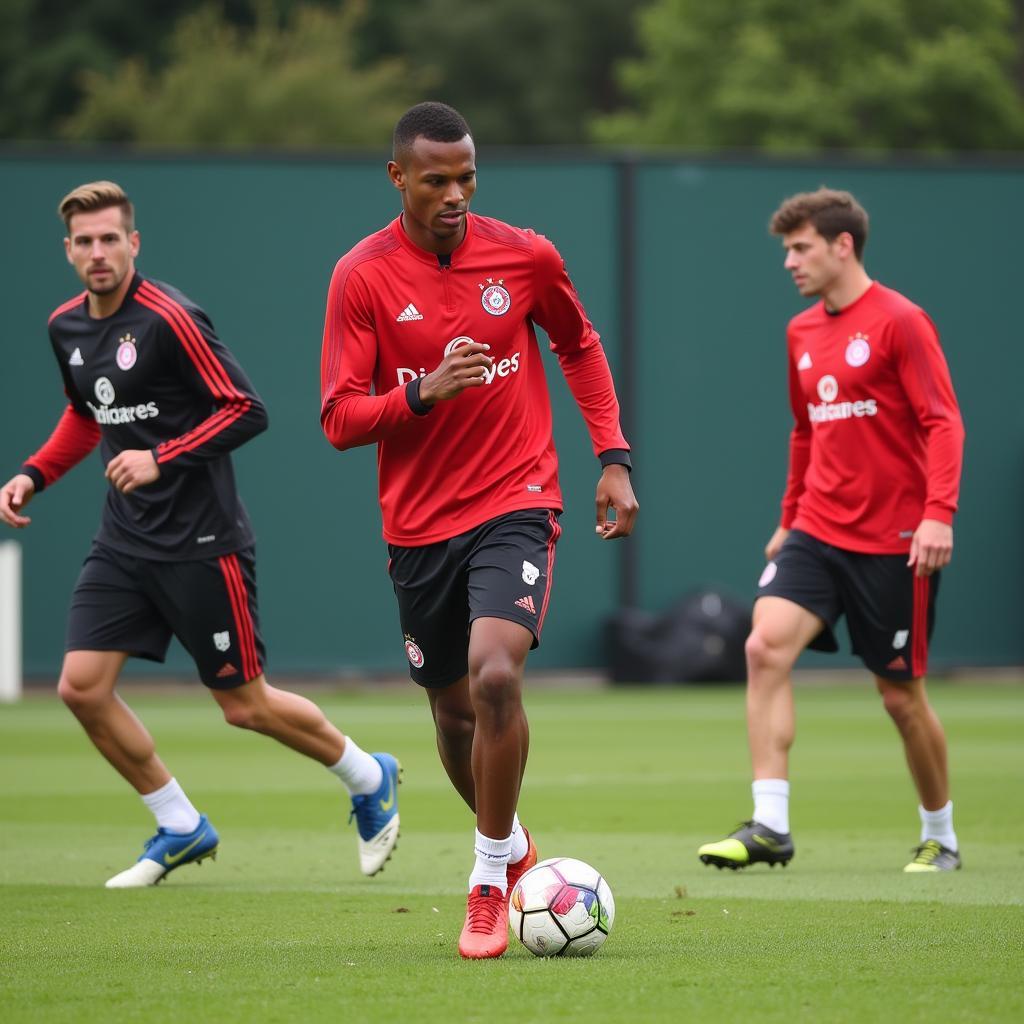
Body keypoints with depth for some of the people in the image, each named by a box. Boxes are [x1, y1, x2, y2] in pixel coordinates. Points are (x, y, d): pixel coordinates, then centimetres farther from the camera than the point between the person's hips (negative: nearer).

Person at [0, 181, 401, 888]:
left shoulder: (168, 318, -17)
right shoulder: (67, 327, 6)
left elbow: (247, 410, -18)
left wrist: (162, 458, -24)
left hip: (201, 539, -7)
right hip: (125, 539, 7)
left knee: (245, 706, 1)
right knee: (83, 686, -4)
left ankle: (370, 780, 27)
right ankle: (181, 829, 13)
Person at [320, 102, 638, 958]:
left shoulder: (526, 257, -2)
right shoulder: (361, 277, -6)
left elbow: (580, 346, 17)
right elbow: (340, 421, -7)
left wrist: (613, 456, 9)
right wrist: (422, 392, -24)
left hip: (515, 507, -2)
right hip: (419, 525, 2)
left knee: (495, 676, -24)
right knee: (454, 710, 12)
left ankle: (490, 880, -10)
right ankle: (512, 842, 41)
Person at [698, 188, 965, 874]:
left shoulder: (899, 322, -10)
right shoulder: (803, 333, 12)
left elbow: (944, 423, -14)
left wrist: (938, 514, -25)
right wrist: (790, 518, 23)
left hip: (892, 542, -6)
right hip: (818, 531, 6)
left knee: (901, 694, 3)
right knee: (766, 645, -17)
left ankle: (940, 838, 23)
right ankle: (770, 825, -18)